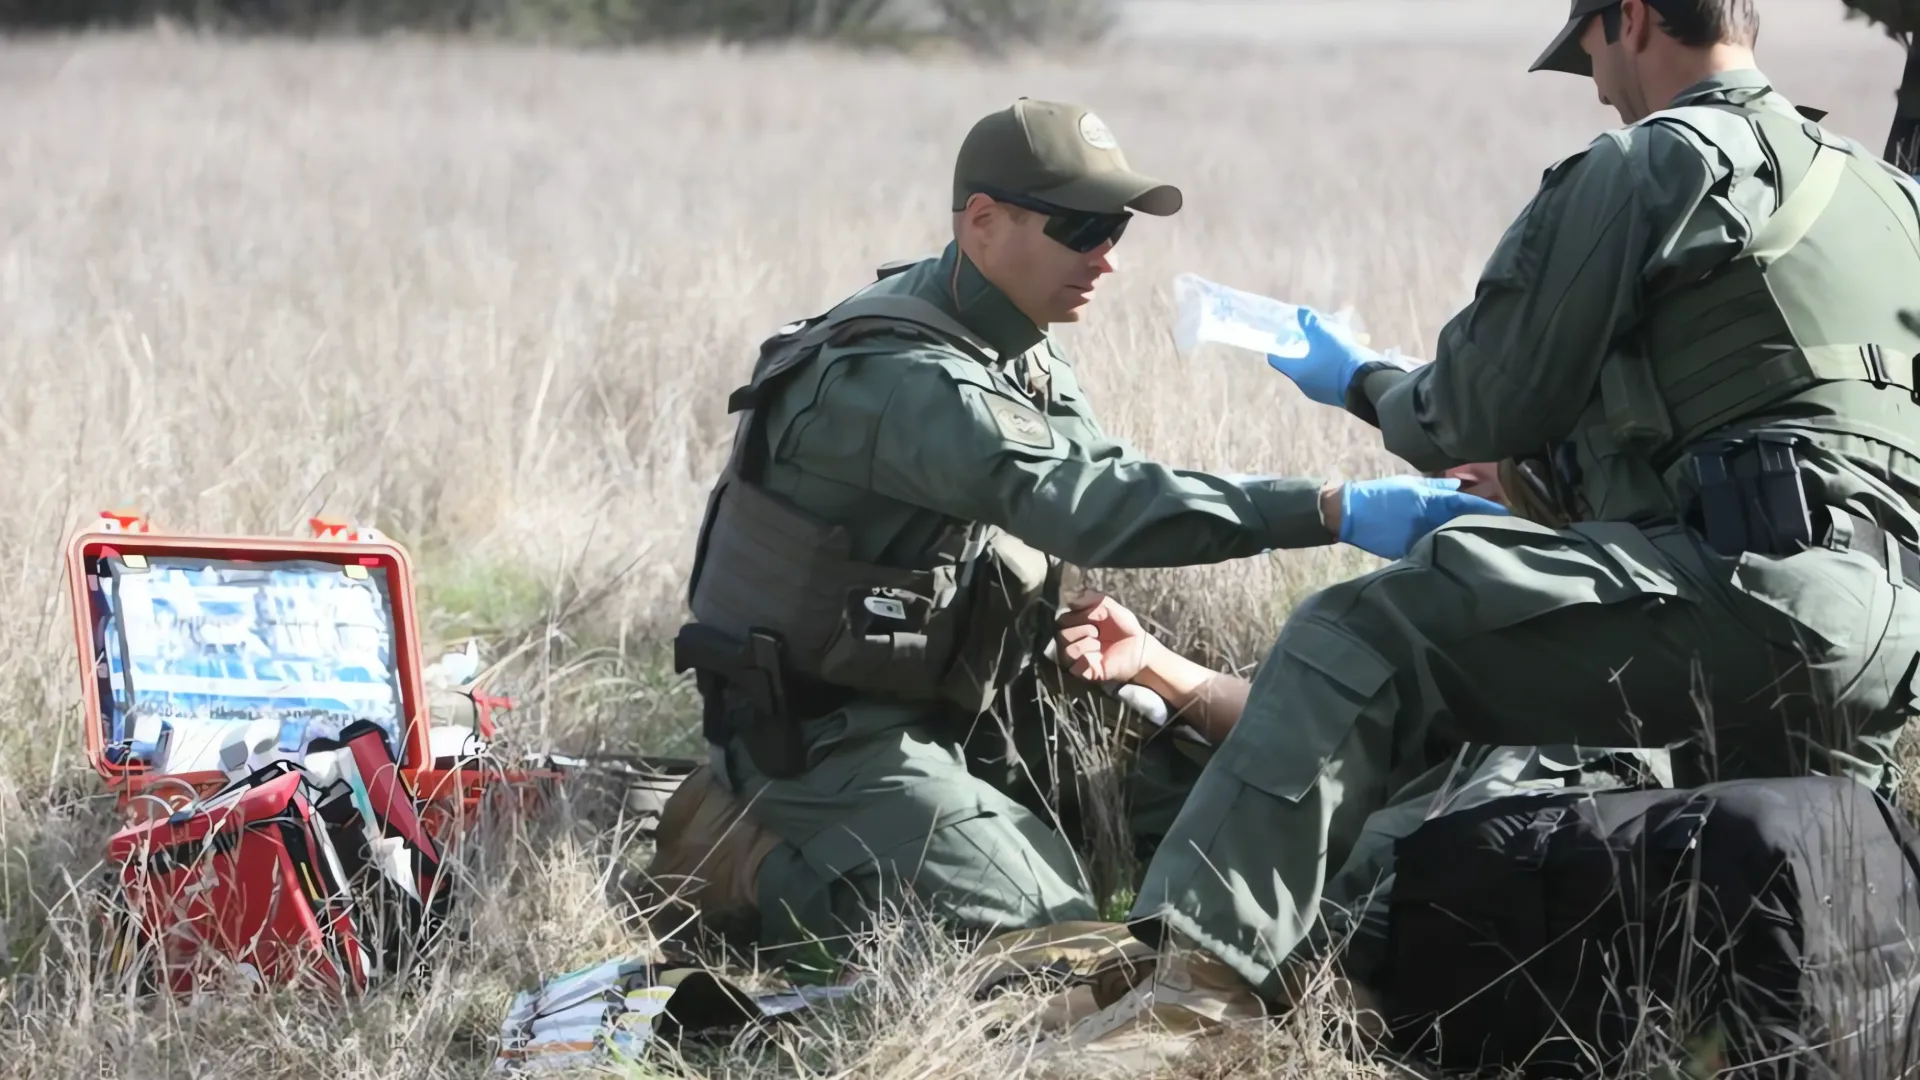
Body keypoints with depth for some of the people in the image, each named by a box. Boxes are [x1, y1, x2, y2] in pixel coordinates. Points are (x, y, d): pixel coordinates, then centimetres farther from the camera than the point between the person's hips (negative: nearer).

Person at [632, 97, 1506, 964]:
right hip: (823, 732, -10)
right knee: (1042, 929, -23)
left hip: (934, 715, 10)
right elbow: (1084, 502, -37)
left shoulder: (1016, 348, 9)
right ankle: (740, 869, -6)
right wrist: (1337, 510, -43)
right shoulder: (901, 375, -25)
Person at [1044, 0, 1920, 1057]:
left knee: (1358, 640, -14)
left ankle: (1209, 971, -28)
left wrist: (1363, 386, 25)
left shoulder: (1651, 165, 3)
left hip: (1758, 583, -9)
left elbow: (1479, 415, 3)